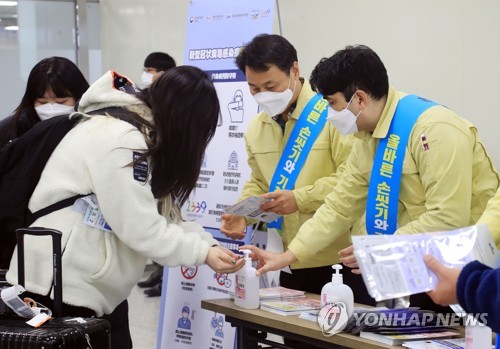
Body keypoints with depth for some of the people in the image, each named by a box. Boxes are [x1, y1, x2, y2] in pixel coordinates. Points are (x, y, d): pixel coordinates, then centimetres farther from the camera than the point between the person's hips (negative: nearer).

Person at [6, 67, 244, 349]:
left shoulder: (140, 133, 10)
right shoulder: (120, 139, -22)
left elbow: (159, 213, 9)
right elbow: (139, 227, -23)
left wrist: (210, 244, -1)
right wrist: (202, 252, -14)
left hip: (91, 283, 10)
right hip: (63, 283, -10)